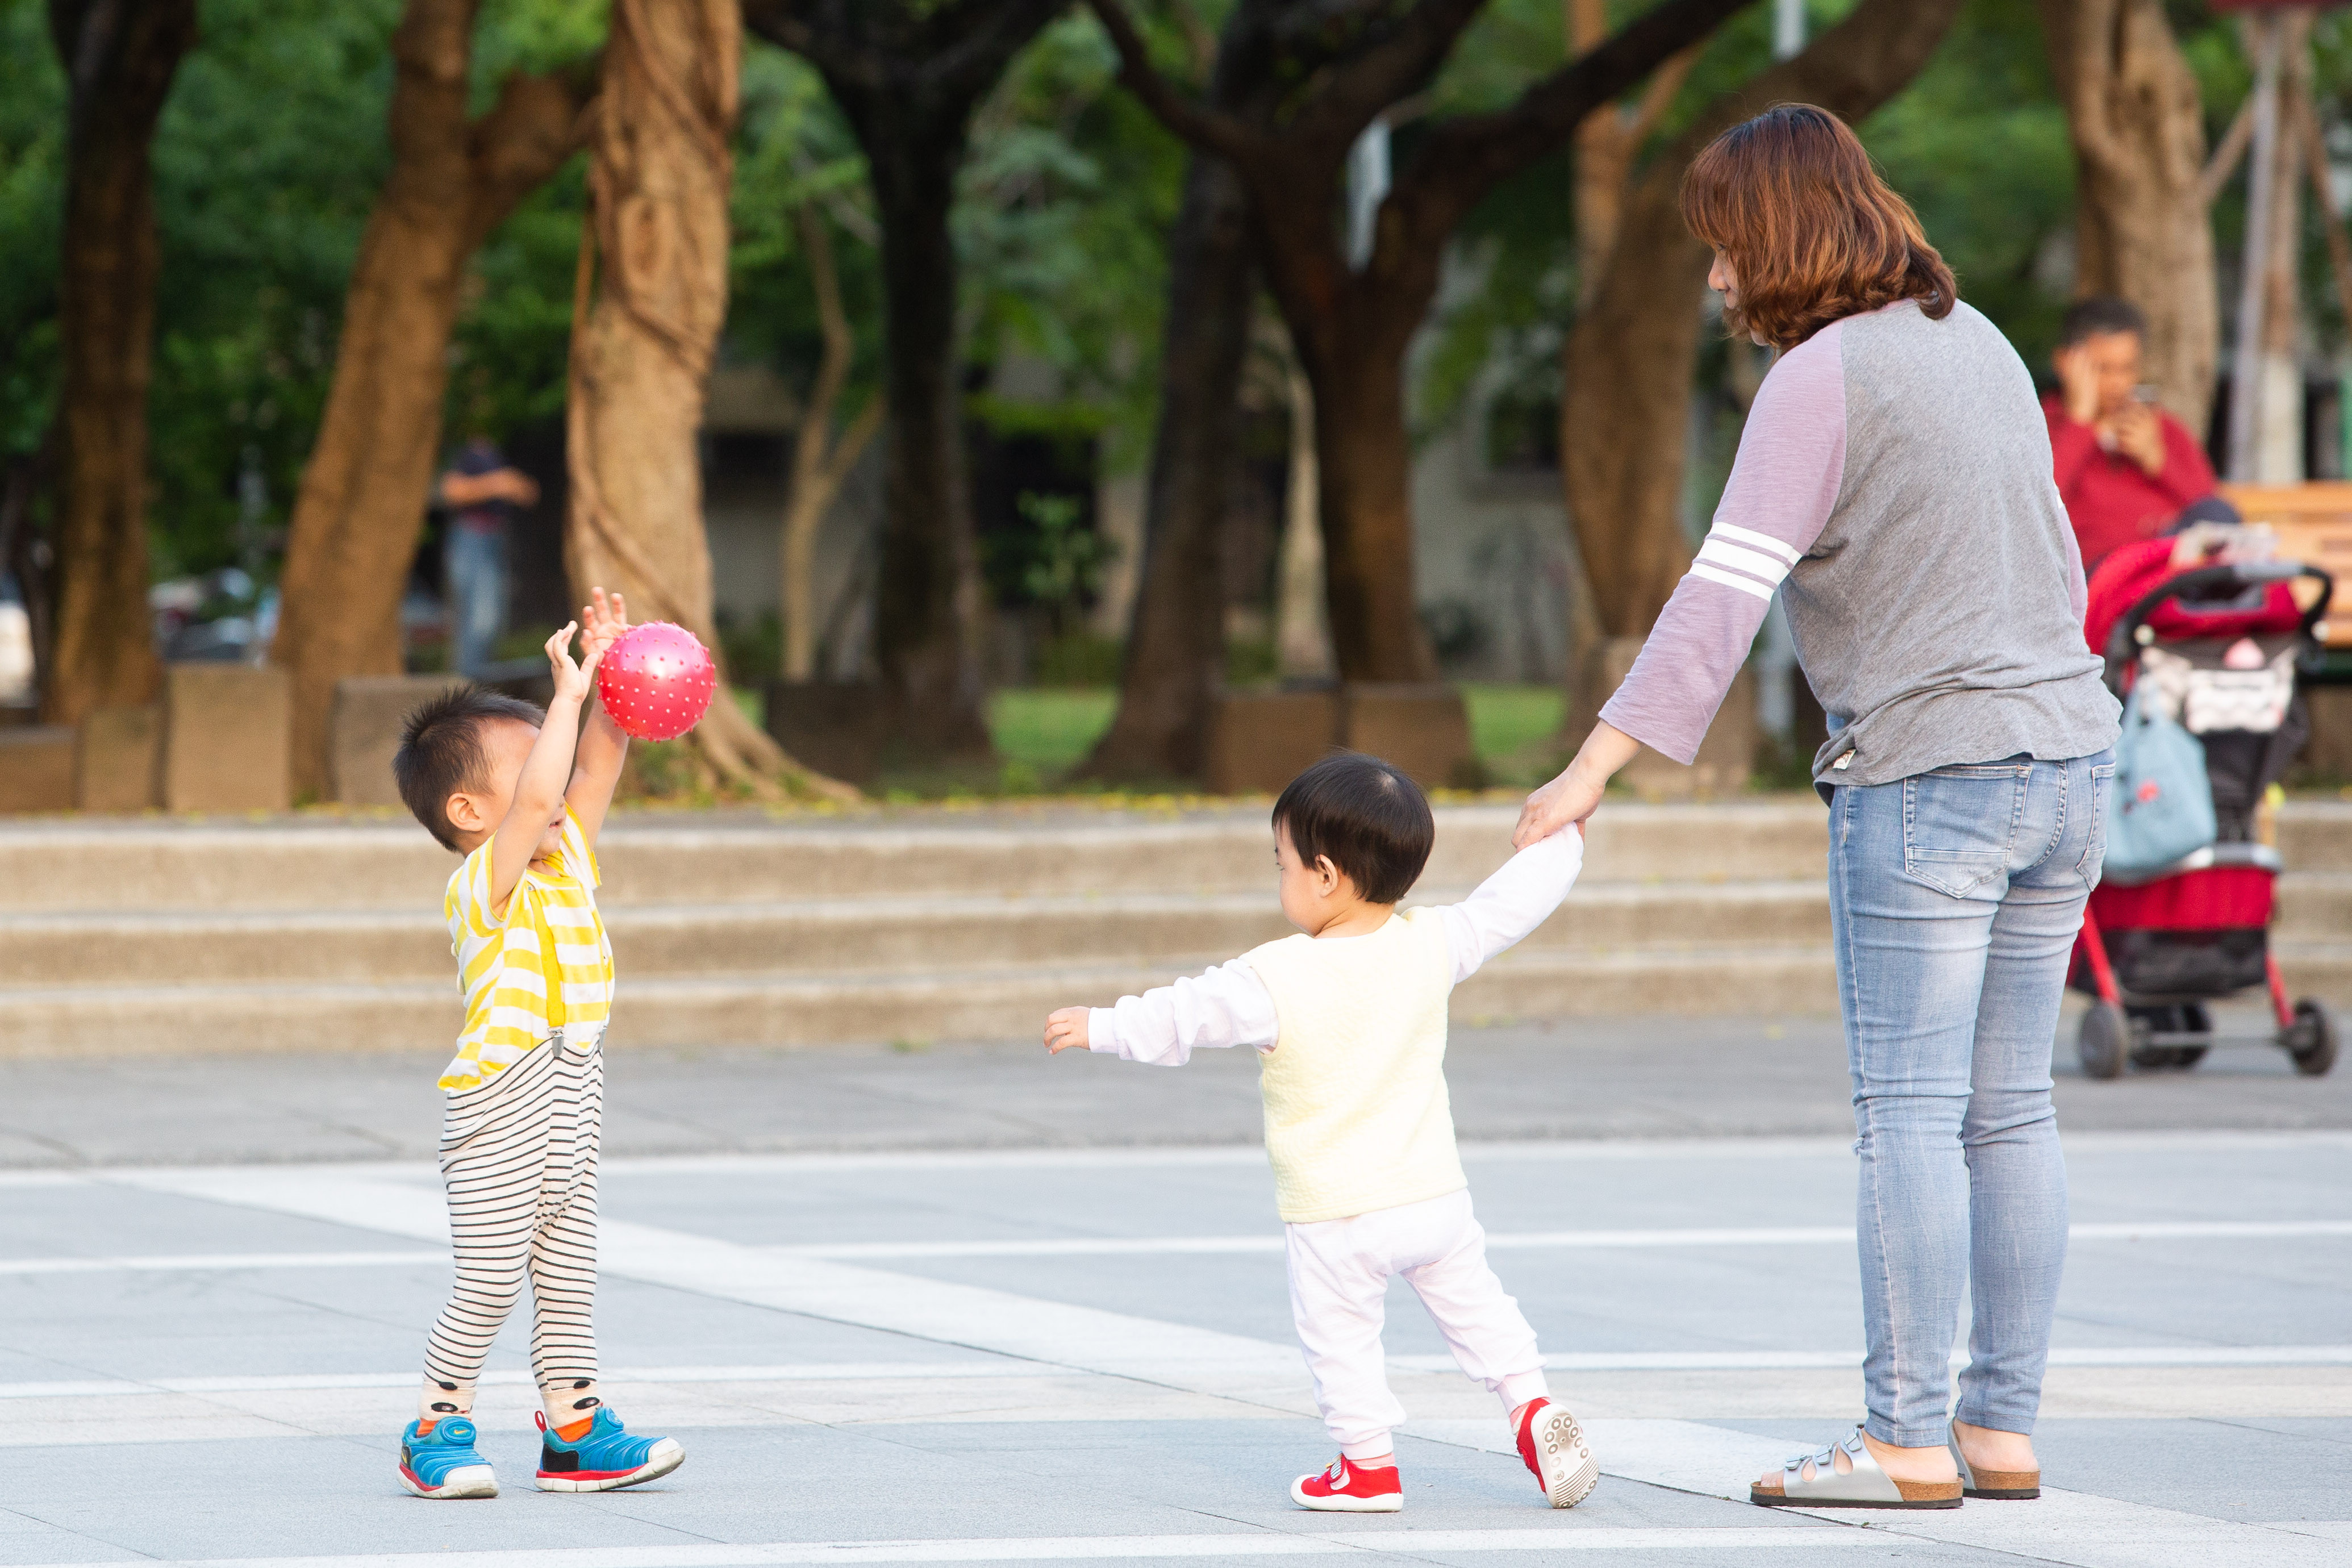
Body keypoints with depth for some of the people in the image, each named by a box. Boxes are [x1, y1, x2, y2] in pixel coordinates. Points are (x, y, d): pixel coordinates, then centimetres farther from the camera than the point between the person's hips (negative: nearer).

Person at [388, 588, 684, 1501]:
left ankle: (575, 1433, 18)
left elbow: (598, 766, 12)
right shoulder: (484, 883, -15)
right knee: (489, 1280, -5)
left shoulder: (567, 859, 11)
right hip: (499, 1103, -8)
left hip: (568, 1099, 8)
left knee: (567, 1275, 12)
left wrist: (611, 673, -1)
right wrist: (568, 693, -23)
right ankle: (437, 1434, 6)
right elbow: (537, 799, -30)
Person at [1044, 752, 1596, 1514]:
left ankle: (1369, 1466, 17)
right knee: (1474, 1306, 20)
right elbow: (1505, 906, 7)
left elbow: (1184, 1016, -12)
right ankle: (1533, 1408, 12)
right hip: (1435, 1192, 4)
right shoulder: (1431, 946, -7)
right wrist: (1560, 846, 25)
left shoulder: (1279, 980, -19)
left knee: (1340, 1338, 11)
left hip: (1337, 1218, -4)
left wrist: (1101, 1025, 2)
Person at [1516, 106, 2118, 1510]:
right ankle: (2004, 1429, 11)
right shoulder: (1980, 342, 13)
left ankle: (1907, 1443, -6)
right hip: (2064, 761, 8)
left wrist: (1596, 768, -23)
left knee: (1911, 1115, -5)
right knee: (2010, 1111, 9)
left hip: (1927, 777, -8)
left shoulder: (1822, 377, -12)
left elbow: (1725, 592, -20)